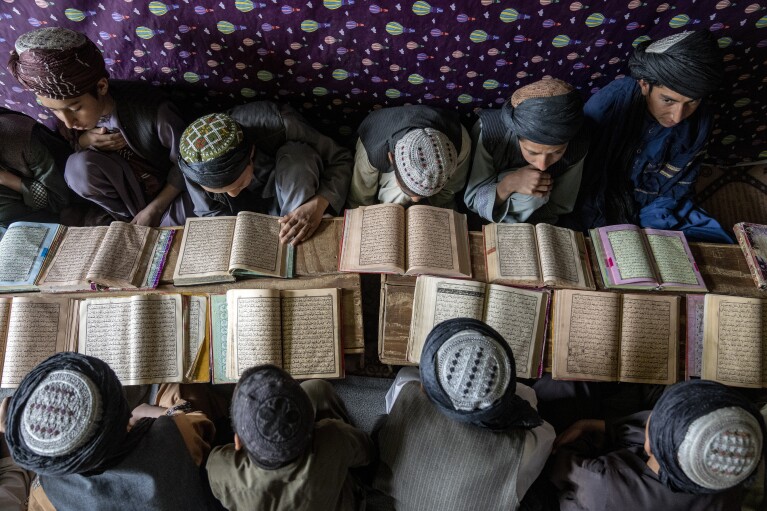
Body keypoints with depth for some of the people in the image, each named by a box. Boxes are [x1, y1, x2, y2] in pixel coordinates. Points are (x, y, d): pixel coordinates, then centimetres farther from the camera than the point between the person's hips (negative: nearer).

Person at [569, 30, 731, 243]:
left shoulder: (700, 122, -13)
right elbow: (583, 178, -18)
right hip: (603, 205, -3)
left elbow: (678, 186, -2)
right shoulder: (606, 105, -26)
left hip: (656, 208, 4)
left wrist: (647, 229, -15)